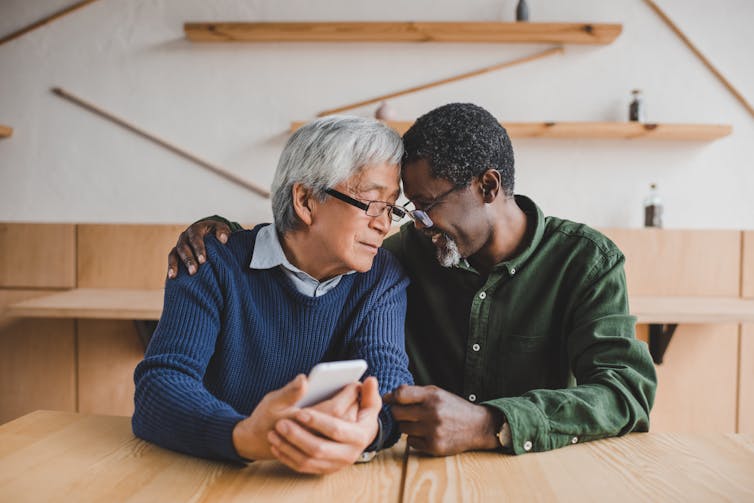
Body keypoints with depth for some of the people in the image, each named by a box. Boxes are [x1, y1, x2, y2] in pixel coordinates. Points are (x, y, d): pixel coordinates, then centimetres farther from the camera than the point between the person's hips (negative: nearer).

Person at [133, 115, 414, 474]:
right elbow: (160, 384, -18)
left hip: (328, 482, 1)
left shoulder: (383, 277, -1)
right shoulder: (214, 264, -9)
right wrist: (245, 437, -38)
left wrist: (368, 428, -37)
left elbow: (388, 377, -13)